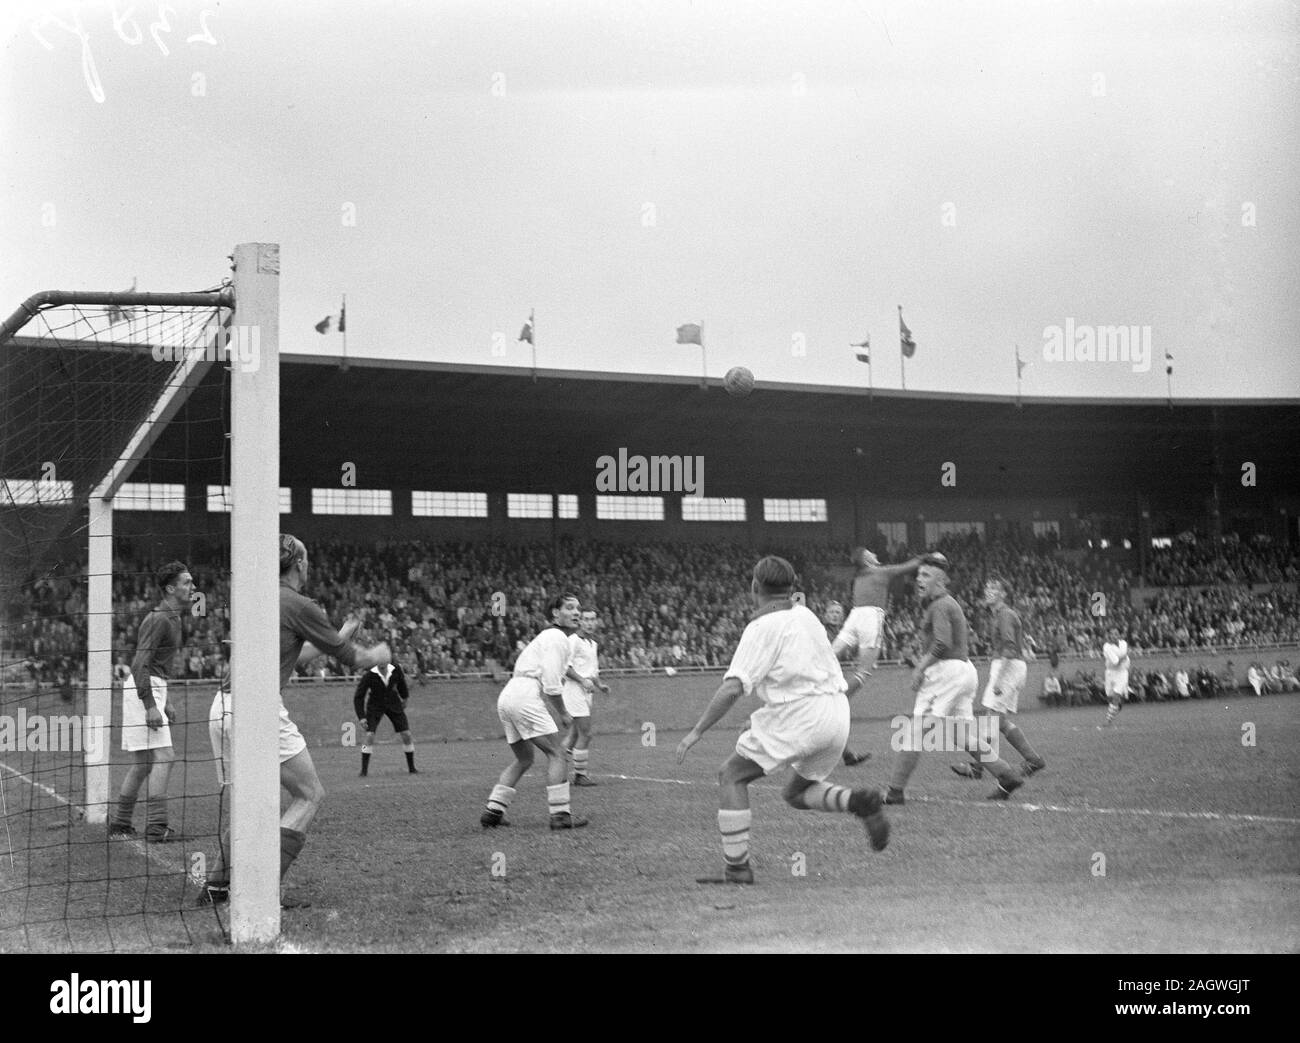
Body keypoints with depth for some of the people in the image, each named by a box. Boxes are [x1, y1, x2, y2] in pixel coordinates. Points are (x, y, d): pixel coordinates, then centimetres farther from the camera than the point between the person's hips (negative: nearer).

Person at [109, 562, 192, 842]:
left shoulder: (173, 618, 17)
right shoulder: (158, 619, -15)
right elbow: (140, 664, -21)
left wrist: (164, 703, 23)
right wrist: (150, 706, -25)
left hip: (152, 690, 10)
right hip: (143, 690, -10)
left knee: (142, 763, 13)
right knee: (163, 756, -14)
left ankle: (120, 823, 19)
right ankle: (156, 826, -16)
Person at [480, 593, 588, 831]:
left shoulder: (547, 637, 26)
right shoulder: (557, 637, -5)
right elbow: (551, 683, -15)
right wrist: (562, 713, -3)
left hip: (507, 696, 10)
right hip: (525, 697, -10)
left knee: (524, 759, 19)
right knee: (556, 755, -6)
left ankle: (492, 811, 14)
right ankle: (560, 814, -11)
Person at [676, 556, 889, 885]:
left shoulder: (762, 628, -6)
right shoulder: (806, 615, 16)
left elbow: (732, 688, -16)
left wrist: (696, 732, -11)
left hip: (799, 716, -7)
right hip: (837, 713, 7)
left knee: (731, 776, 6)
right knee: (797, 793, 24)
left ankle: (736, 867, -1)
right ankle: (858, 802, -4)